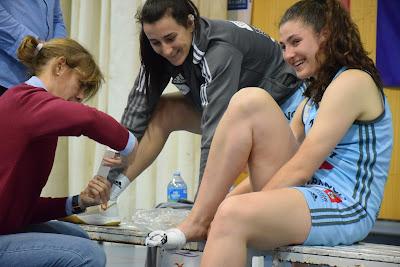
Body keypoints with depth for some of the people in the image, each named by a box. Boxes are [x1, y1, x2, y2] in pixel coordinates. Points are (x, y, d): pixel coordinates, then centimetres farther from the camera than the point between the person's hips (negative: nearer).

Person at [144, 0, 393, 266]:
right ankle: (198, 221, -10)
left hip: (346, 209, -8)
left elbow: (301, 168, -14)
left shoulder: (354, 82, -7)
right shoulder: (316, 93, 24)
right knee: (250, 100, -7)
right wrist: (220, 203, 5)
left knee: (233, 215, -34)